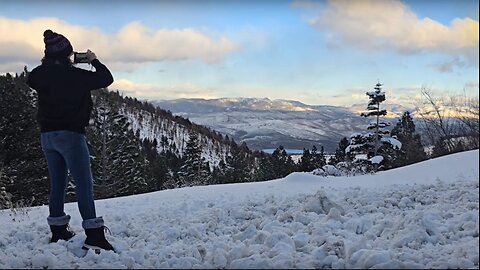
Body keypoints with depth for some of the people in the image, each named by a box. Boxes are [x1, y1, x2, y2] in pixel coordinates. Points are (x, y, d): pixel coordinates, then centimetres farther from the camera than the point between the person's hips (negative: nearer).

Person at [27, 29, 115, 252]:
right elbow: (106, 79, -4)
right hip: (70, 134, -6)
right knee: (84, 184, -5)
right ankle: (93, 235, -9)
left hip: (47, 135, 7)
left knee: (57, 183, 15)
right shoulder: (74, 75, -14)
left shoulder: (40, 75, 0)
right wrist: (94, 61, 11)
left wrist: (51, 63, 17)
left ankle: (58, 231, 22)